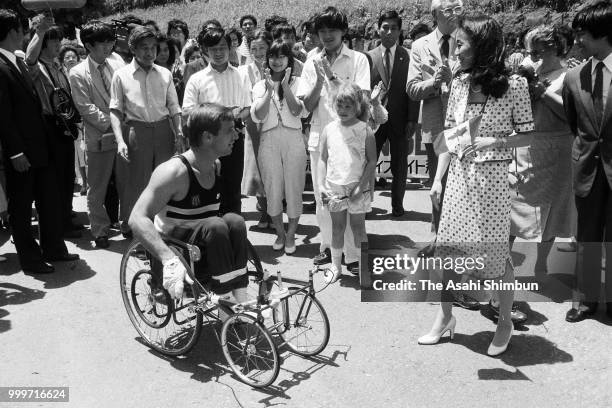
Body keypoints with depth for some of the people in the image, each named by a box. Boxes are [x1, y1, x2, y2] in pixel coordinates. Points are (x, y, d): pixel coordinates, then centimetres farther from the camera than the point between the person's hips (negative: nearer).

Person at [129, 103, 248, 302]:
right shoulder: (174, 171, -20)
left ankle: (241, 303, -25)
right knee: (215, 226, -31)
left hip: (204, 252, 6)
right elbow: (137, 219, -28)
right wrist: (170, 260, -41)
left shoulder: (215, 166, 3)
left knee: (234, 221, -22)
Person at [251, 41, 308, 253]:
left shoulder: (297, 82, 5)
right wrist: (270, 90, -12)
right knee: (273, 189, 6)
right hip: (269, 141, 1)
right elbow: (257, 116, -4)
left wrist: (285, 87, -15)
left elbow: (299, 111, -9)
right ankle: (280, 233, 25)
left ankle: (291, 234, 19)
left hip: (293, 140, -1)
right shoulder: (260, 85, 8)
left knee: (293, 188, 3)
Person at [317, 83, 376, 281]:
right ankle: (336, 267, 24)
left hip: (357, 187, -2)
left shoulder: (365, 131, -6)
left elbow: (372, 161, -5)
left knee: (358, 226, 8)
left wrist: (361, 186, -13)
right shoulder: (329, 129, 0)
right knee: (337, 227, 12)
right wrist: (321, 185, -7)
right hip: (334, 187, 2)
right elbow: (322, 159, 2)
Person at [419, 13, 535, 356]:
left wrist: (491, 141, -20)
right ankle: (446, 317, 25)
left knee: (497, 250, 5)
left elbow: (527, 135, -4)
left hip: (492, 177, -4)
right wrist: (438, 178, 6)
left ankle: (506, 322, 26)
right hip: (459, 175, 5)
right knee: (448, 248, 8)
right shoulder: (460, 83, 5)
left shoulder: (514, 84, -9)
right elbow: (450, 133, 8)